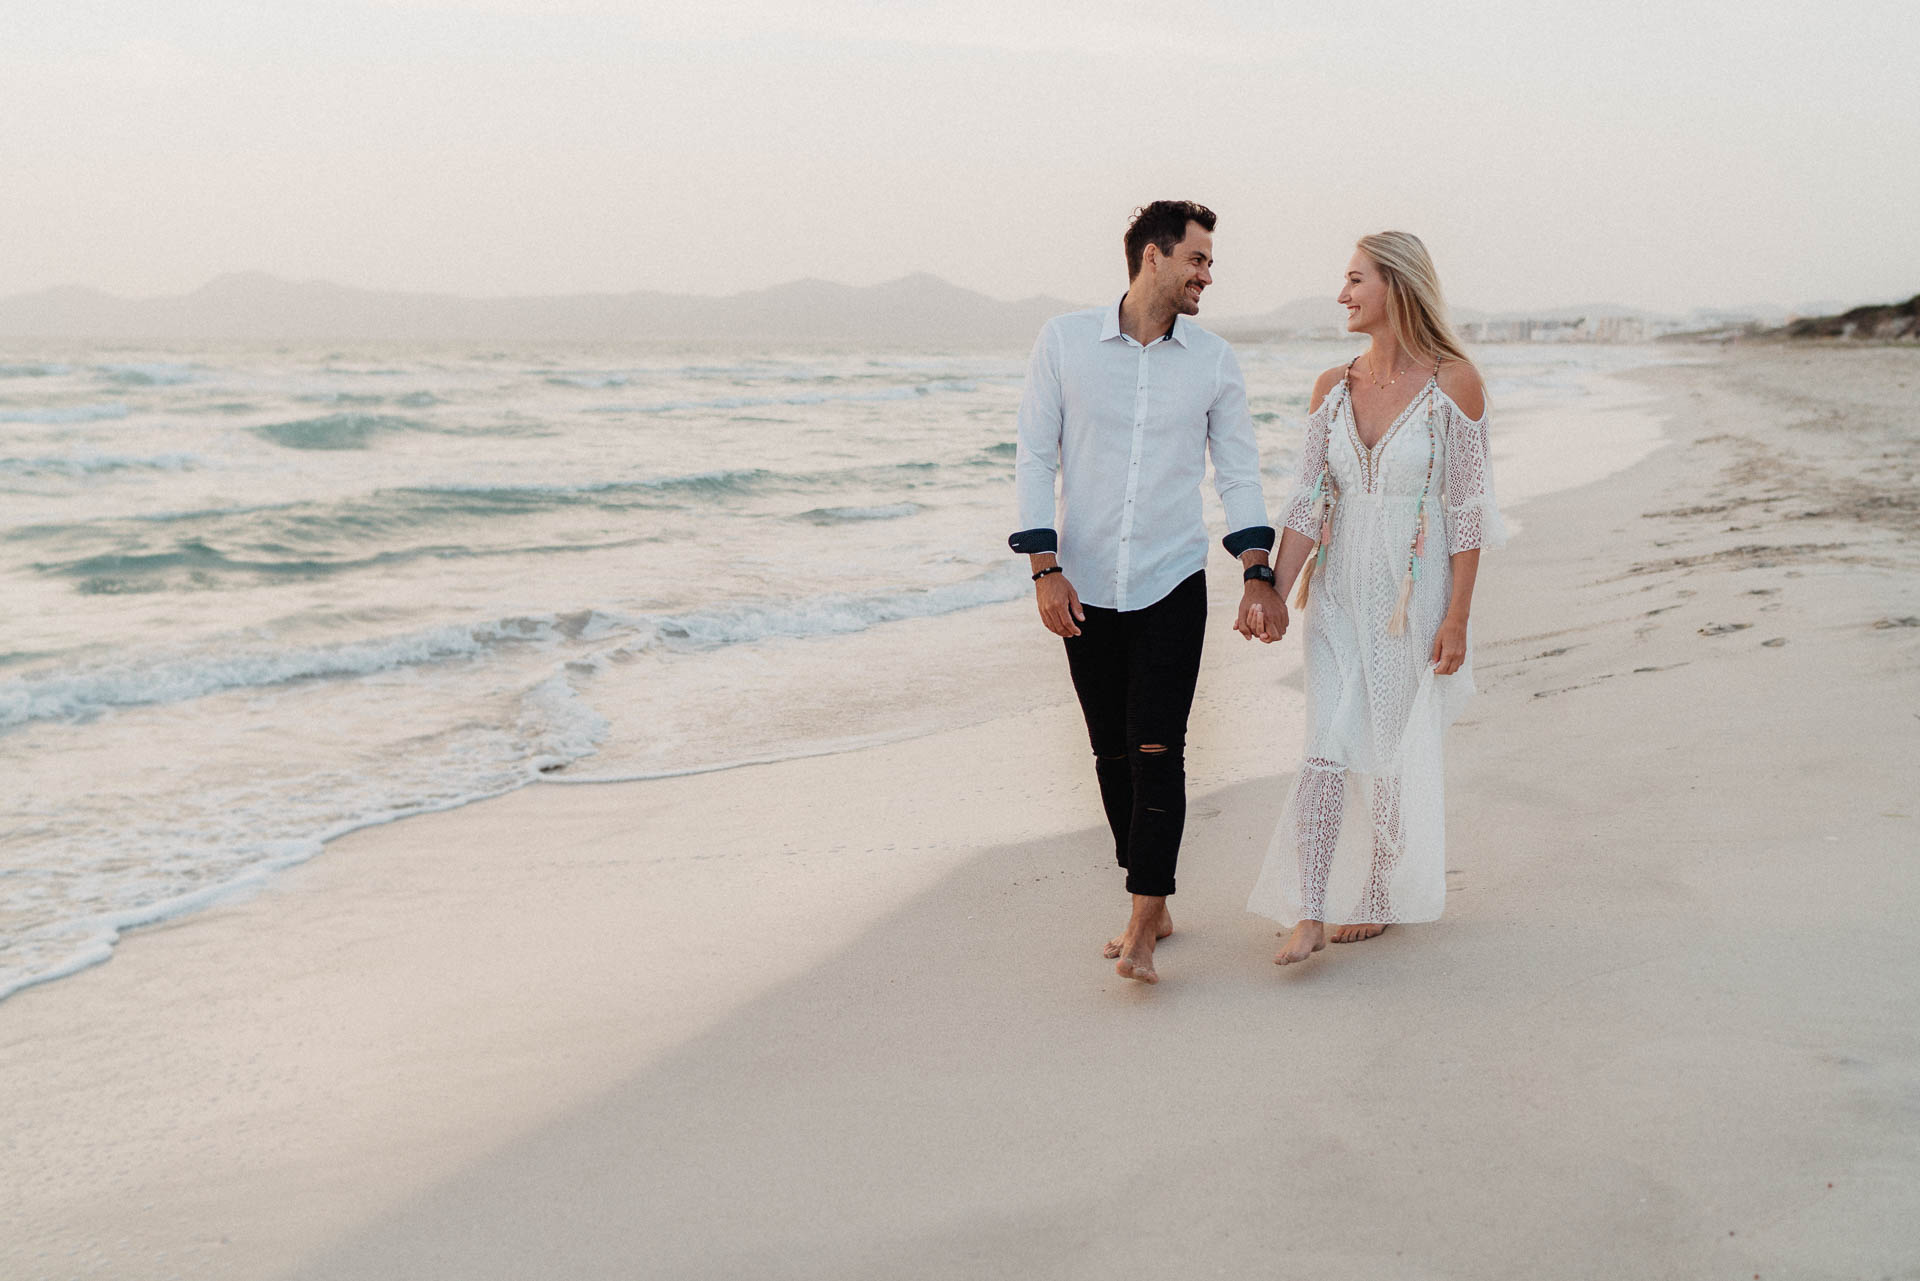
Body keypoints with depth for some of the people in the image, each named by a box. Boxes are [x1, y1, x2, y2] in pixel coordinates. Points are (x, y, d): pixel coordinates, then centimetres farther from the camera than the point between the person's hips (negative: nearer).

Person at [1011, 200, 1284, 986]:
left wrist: (1258, 575, -6)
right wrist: (1045, 569, -9)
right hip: (1085, 590, 1)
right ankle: (1153, 908, 24)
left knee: (1157, 751, -10)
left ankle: (1141, 931, -8)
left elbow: (1238, 474, 6)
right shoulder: (1065, 341, -1)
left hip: (1172, 587, -1)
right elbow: (1034, 459, 0)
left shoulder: (1214, 361, 2)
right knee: (1113, 753, 9)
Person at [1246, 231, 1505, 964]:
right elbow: (1310, 502, 2)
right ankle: (1308, 916, -7)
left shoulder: (1453, 382, -9)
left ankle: (1379, 899, 25)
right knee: (1327, 747, -7)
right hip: (1340, 592, 3)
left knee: (1395, 755, 8)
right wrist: (1274, 593, -9)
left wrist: (1457, 618, -11)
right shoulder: (1333, 388, 4)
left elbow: (1467, 508, -9)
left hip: (1415, 593, -3)